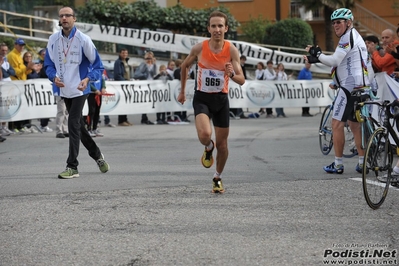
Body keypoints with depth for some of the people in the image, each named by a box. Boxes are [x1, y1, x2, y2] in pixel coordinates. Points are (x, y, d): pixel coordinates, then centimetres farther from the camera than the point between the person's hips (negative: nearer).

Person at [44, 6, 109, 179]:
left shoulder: (83, 40, -11)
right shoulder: (53, 40, 1)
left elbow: (97, 66, -6)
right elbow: (48, 64, 10)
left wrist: (87, 79, -24)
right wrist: (54, 77, -11)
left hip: (79, 89, -5)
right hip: (64, 89, 5)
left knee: (73, 124, -14)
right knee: (78, 125, 16)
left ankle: (72, 166, -10)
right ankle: (97, 155, 36)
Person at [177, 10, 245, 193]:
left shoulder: (231, 50, -11)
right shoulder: (199, 48, -11)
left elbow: (242, 80, -13)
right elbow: (185, 66, 9)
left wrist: (232, 74, -35)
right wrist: (182, 91, 15)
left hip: (221, 99, 1)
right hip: (202, 97, -1)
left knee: (222, 144, 8)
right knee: (204, 134, -27)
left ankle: (218, 178, 32)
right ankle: (209, 148, 12)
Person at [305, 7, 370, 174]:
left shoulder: (347, 37, -11)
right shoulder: (355, 37, 22)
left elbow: (334, 61, -19)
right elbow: (340, 62, 19)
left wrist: (318, 55, -4)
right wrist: (317, 59, 9)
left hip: (349, 86, -10)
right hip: (360, 86, 10)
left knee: (337, 124, -6)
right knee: (354, 124, 15)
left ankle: (338, 165, -5)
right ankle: (363, 163, 14)